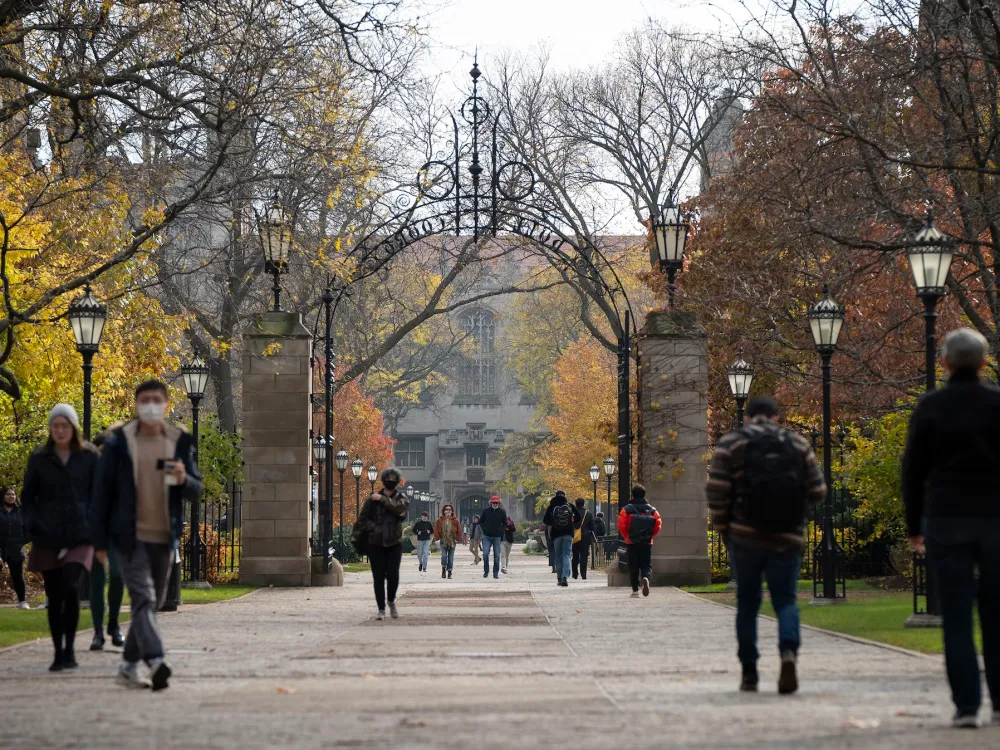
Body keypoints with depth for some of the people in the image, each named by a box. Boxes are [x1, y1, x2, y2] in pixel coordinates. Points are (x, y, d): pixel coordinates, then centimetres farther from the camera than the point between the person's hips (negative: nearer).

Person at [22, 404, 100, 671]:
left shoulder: (89, 456, 4)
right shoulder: (39, 458, 7)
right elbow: (27, 496, 11)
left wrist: (95, 526, -4)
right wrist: (32, 526, -3)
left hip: (80, 536, -2)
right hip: (47, 538, 2)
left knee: (70, 587, -19)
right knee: (54, 596, 5)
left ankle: (69, 649, -10)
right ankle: (58, 653, 15)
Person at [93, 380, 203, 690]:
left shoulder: (180, 442, 6)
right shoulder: (118, 443, -2)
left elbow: (196, 491, 8)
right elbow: (103, 492, 0)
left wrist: (183, 480, -17)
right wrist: (101, 542, -2)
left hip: (164, 537, 4)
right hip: (130, 537, -4)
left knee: (153, 603, 11)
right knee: (143, 599, -17)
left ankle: (129, 666, 23)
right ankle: (156, 661, -30)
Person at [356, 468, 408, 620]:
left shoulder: (401, 498, 6)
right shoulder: (373, 498, 2)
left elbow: (399, 508, -18)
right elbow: (362, 519, 2)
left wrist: (383, 499, -16)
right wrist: (374, 529, -11)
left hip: (394, 543, 0)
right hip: (376, 544, 0)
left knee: (393, 574, -10)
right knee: (378, 577, -1)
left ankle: (391, 601, 15)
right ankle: (381, 609, 9)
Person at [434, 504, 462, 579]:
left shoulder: (455, 521, 1)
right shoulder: (440, 521, 0)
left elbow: (459, 530, 7)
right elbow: (436, 530, 6)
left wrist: (457, 538, 1)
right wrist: (439, 537, 0)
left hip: (452, 542, 1)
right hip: (443, 542, -1)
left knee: (451, 558, 2)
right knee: (444, 556, -14)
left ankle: (449, 572, 11)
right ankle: (443, 569, 8)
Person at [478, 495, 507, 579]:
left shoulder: (502, 512, 3)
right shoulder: (486, 511, 2)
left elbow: (505, 524, 11)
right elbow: (481, 521, 12)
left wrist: (500, 531, -2)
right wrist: (484, 529, 0)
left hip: (497, 537, 0)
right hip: (487, 536, 0)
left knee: (497, 556, 2)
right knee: (485, 553, -10)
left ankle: (496, 573, 9)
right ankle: (486, 571, 5)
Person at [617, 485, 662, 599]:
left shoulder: (626, 510, -4)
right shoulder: (652, 510, 2)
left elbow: (621, 526, -10)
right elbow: (658, 525, -4)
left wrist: (627, 537, 4)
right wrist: (650, 536, 8)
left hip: (631, 543, -1)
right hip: (647, 543, 1)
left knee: (633, 566, 6)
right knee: (646, 564, 8)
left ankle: (635, 590, 4)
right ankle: (645, 577, -24)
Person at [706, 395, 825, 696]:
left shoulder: (730, 443, 2)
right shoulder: (798, 444, 7)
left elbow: (717, 491, -7)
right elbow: (818, 490, 3)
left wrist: (723, 527, 5)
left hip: (745, 537, -1)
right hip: (788, 538, 1)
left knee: (747, 603, 12)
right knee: (785, 600, 5)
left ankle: (749, 671, 12)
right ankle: (788, 651, -21)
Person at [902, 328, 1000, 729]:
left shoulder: (930, 406, 0)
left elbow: (913, 469, 1)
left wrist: (913, 525, 9)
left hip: (945, 520, -1)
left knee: (956, 616, 0)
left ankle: (966, 705, -5)